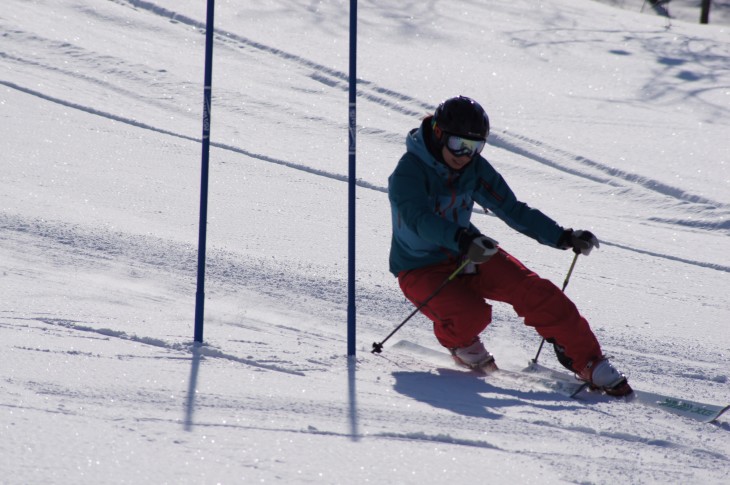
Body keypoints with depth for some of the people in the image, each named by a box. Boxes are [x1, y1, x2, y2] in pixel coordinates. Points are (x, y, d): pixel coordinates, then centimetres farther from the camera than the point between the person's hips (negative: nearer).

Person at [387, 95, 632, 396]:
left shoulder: (475, 169, -4)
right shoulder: (409, 171, -22)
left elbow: (513, 210, 1)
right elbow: (418, 219, -38)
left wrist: (563, 237, -9)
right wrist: (463, 239, -55)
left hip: (467, 256, 5)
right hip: (421, 269, -5)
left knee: (533, 291, -15)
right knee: (472, 314, -31)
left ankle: (588, 362, -6)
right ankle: (456, 341, 7)